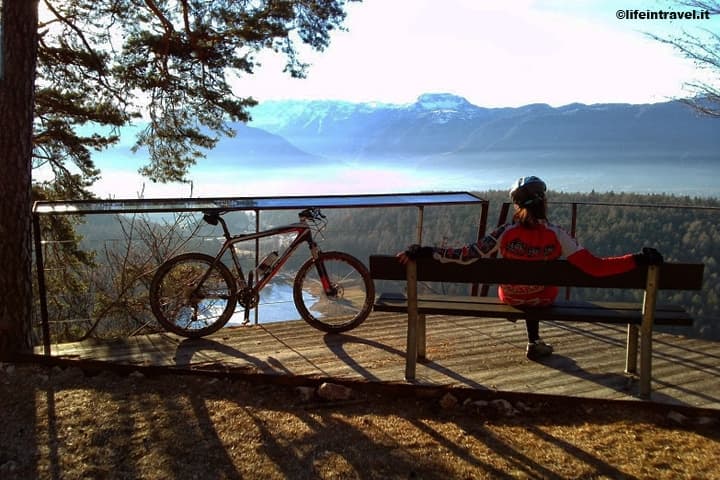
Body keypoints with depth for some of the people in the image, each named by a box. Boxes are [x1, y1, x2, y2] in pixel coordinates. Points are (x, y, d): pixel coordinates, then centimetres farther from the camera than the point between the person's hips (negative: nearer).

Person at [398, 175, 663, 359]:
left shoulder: (505, 233, -27)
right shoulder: (556, 236, -27)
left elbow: (467, 255, -29)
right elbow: (595, 267, -29)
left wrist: (427, 252, -25)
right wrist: (638, 259, -22)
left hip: (510, 298, 1)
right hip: (543, 299, 0)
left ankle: (534, 342, 54)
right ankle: (534, 343, 48)